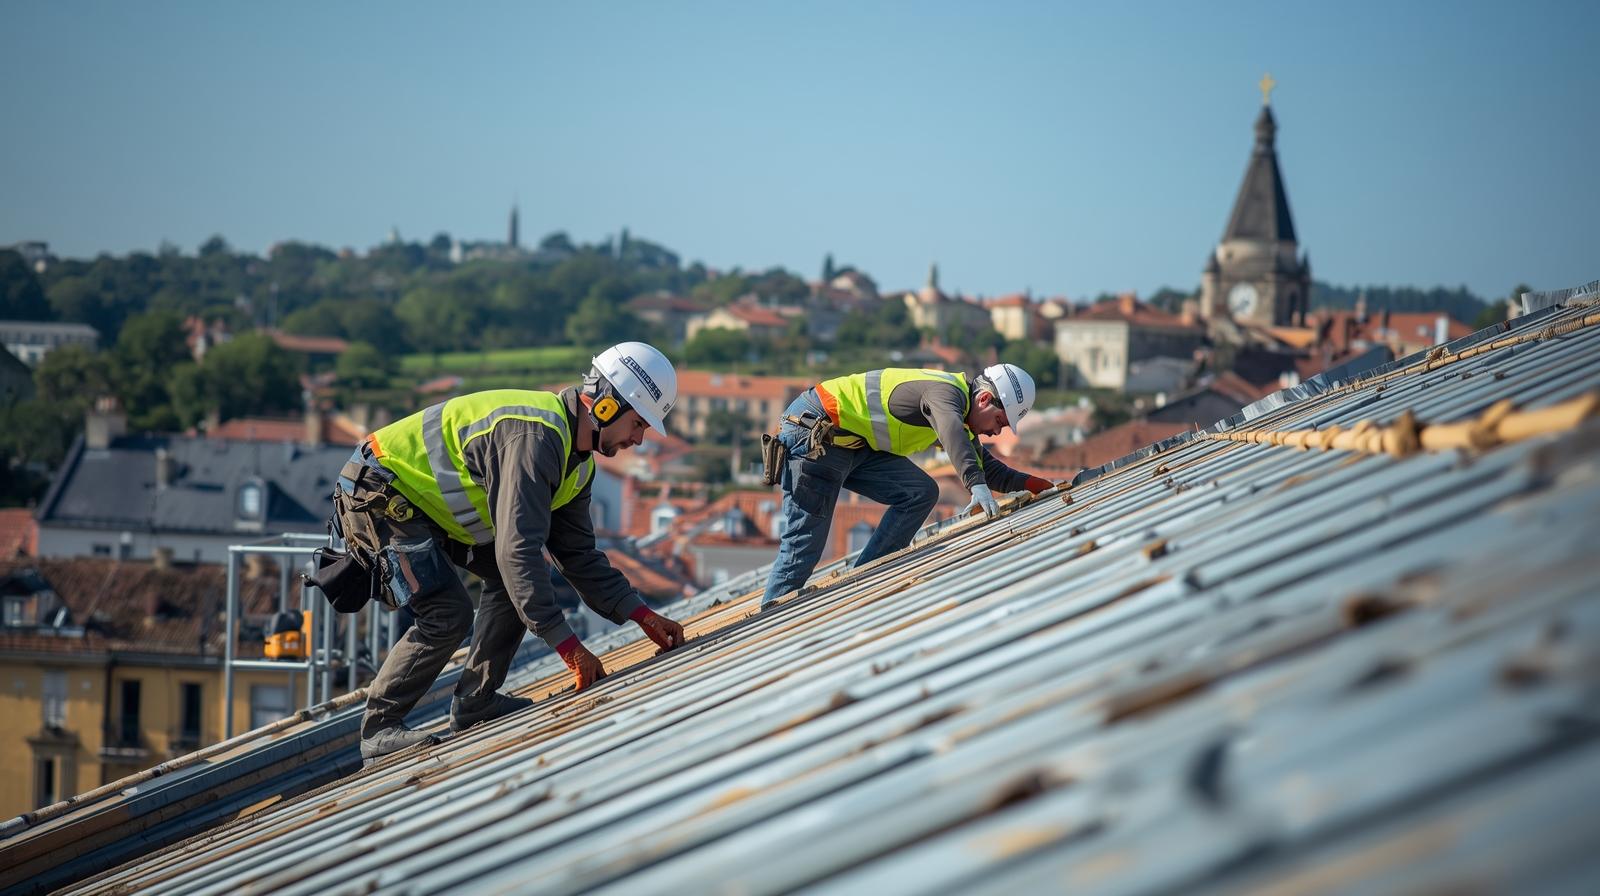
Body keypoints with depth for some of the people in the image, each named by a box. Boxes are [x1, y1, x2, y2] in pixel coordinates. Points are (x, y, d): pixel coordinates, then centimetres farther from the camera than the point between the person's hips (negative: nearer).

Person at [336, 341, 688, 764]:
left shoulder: (576, 460, 4)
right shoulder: (536, 435, -29)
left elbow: (578, 555, 10)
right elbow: (518, 549, -36)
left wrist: (642, 614, -2)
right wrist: (567, 644, -35)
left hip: (429, 500, 10)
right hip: (379, 491, -10)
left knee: (512, 580, 5)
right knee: (447, 616, -17)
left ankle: (475, 704, 12)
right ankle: (379, 729, -4)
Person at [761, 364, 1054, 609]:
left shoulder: (959, 412, 12)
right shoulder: (946, 392, -20)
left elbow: (991, 470, 17)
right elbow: (953, 434, -42)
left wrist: (1044, 486, 7)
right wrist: (977, 485, -55)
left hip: (852, 442, 10)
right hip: (813, 431, -10)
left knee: (920, 493, -2)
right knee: (804, 543, -10)